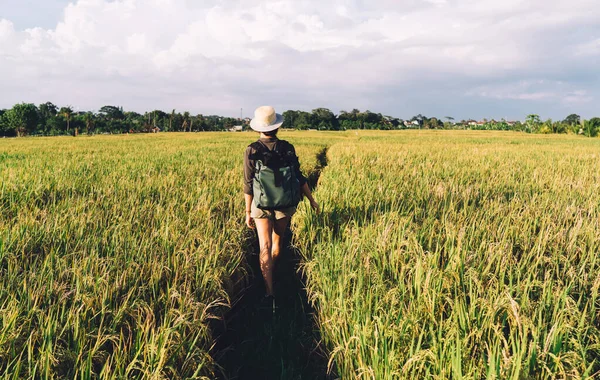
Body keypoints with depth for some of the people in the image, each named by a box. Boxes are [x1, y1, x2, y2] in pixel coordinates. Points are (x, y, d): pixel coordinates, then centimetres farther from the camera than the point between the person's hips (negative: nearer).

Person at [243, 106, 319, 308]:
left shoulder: (252, 151, -11)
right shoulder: (287, 148, -7)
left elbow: (249, 185, -8)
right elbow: (299, 177, -3)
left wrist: (248, 212, 0)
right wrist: (311, 199, 9)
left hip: (261, 204, -2)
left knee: (265, 247, -1)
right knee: (277, 241, 22)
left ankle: (269, 291, -9)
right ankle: (270, 274, 44)